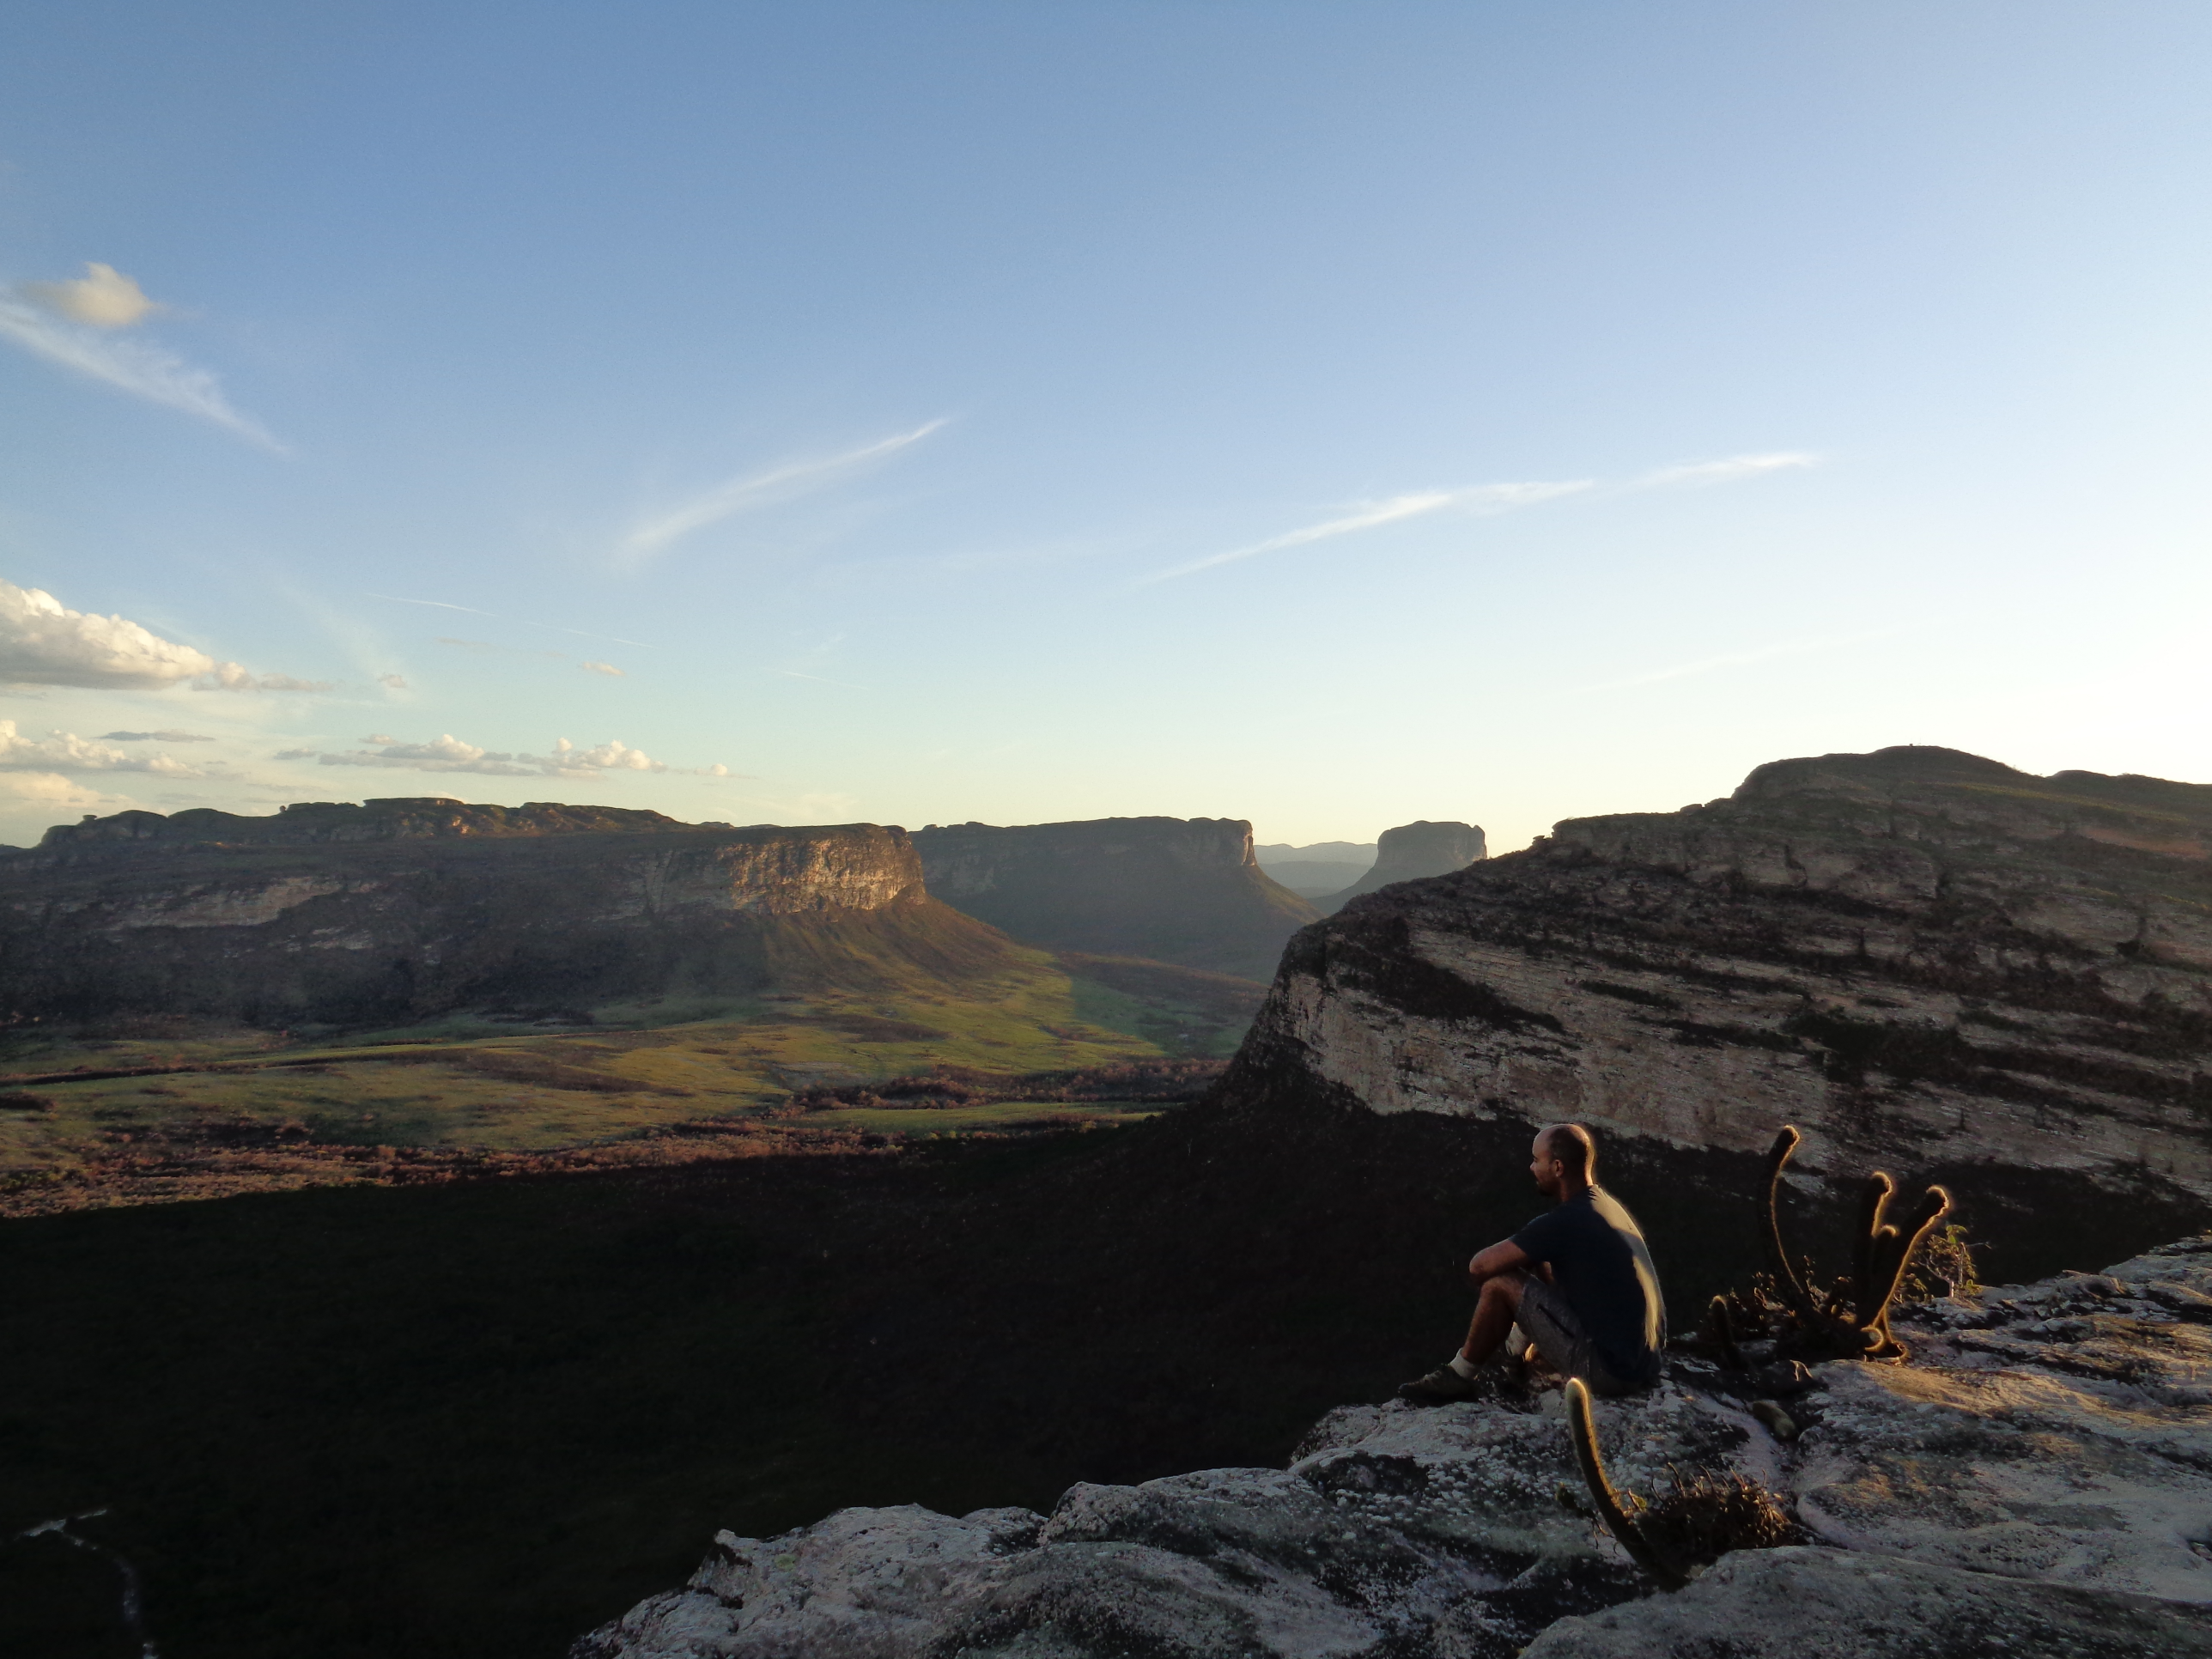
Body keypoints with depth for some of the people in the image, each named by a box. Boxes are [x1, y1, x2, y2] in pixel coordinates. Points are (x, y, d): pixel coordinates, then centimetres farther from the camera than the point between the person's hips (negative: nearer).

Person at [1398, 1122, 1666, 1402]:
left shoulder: (1564, 1222, -18)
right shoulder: (1610, 1206, 9)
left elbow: (1479, 1267, -15)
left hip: (1608, 1370, -9)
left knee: (1499, 1284, -8)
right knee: (1540, 1266, 21)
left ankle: (1458, 1377, 9)